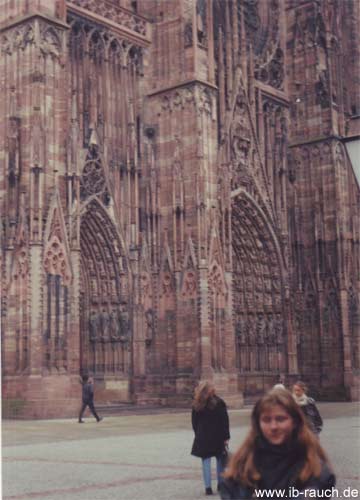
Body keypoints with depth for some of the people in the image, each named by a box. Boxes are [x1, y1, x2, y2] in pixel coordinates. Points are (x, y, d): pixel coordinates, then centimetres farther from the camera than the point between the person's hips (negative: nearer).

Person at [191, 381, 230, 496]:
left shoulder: (197, 405, 1)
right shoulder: (219, 403, -6)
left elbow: (194, 422, 4)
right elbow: (224, 421, -8)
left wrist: (198, 434, 12)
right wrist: (226, 437, -4)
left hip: (203, 437, 1)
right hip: (217, 436, -1)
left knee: (206, 461, 3)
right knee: (220, 460, 13)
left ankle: (208, 487, -2)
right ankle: (221, 484, 19)